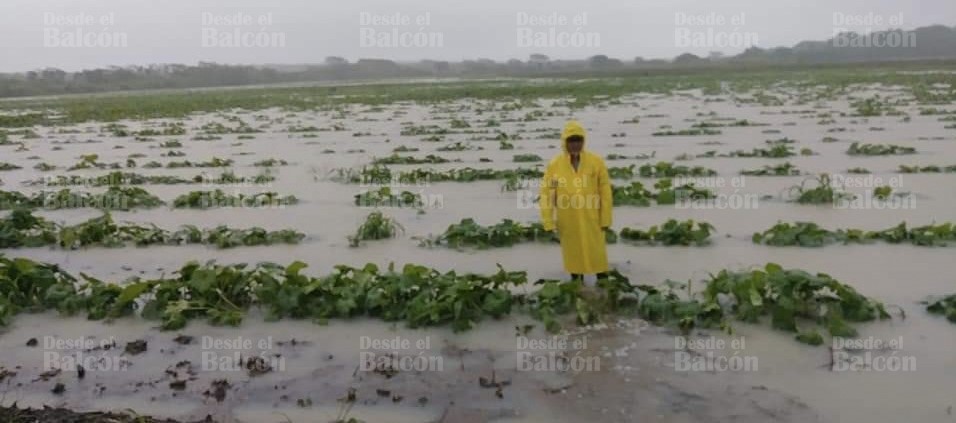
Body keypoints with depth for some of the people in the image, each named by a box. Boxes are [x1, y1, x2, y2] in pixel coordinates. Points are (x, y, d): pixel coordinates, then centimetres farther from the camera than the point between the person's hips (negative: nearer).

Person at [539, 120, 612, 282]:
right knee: (573, 253, 13)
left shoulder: (596, 161, -6)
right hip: (567, 221, 1)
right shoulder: (554, 164, -6)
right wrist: (548, 222, -5)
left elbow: (605, 192, -1)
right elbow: (546, 194, -3)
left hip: (592, 219, -1)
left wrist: (605, 219, -1)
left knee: (597, 252, 8)